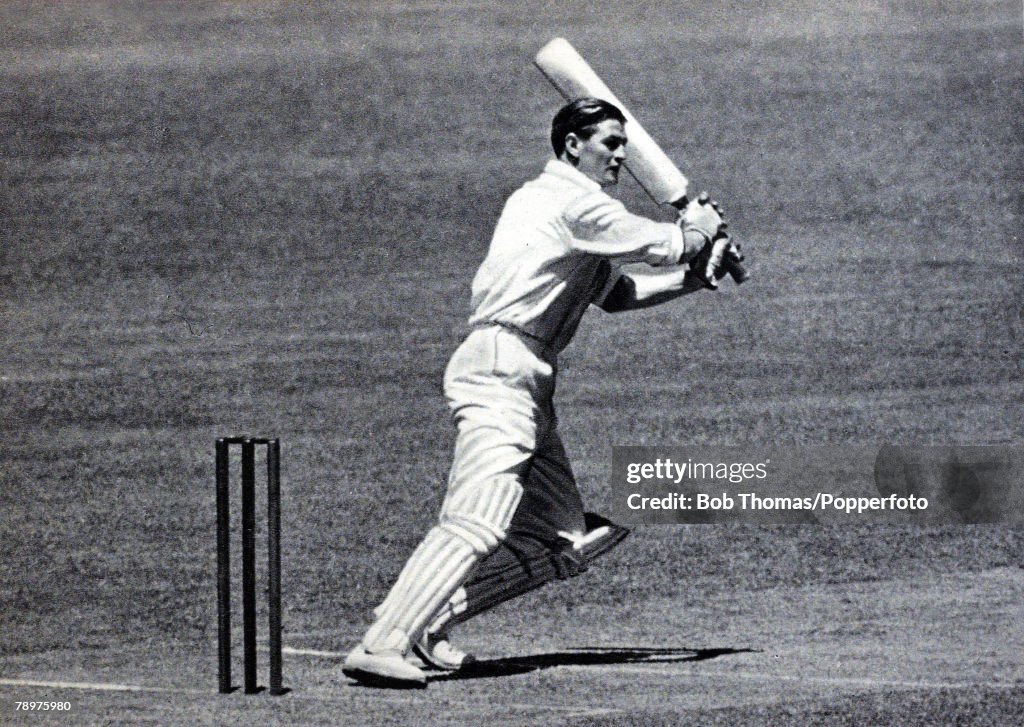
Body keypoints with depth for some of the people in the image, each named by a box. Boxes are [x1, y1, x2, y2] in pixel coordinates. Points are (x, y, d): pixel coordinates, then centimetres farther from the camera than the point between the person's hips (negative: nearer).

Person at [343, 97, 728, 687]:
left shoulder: (537, 197, 25)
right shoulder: (577, 203, -6)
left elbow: (616, 292, 29)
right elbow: (660, 246, -5)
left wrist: (694, 277, 19)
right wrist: (697, 229, 16)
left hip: (530, 388, 11)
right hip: (500, 371, -11)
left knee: (563, 538, 9)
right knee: (477, 524, -23)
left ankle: (427, 618, 6)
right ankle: (380, 647, -30)